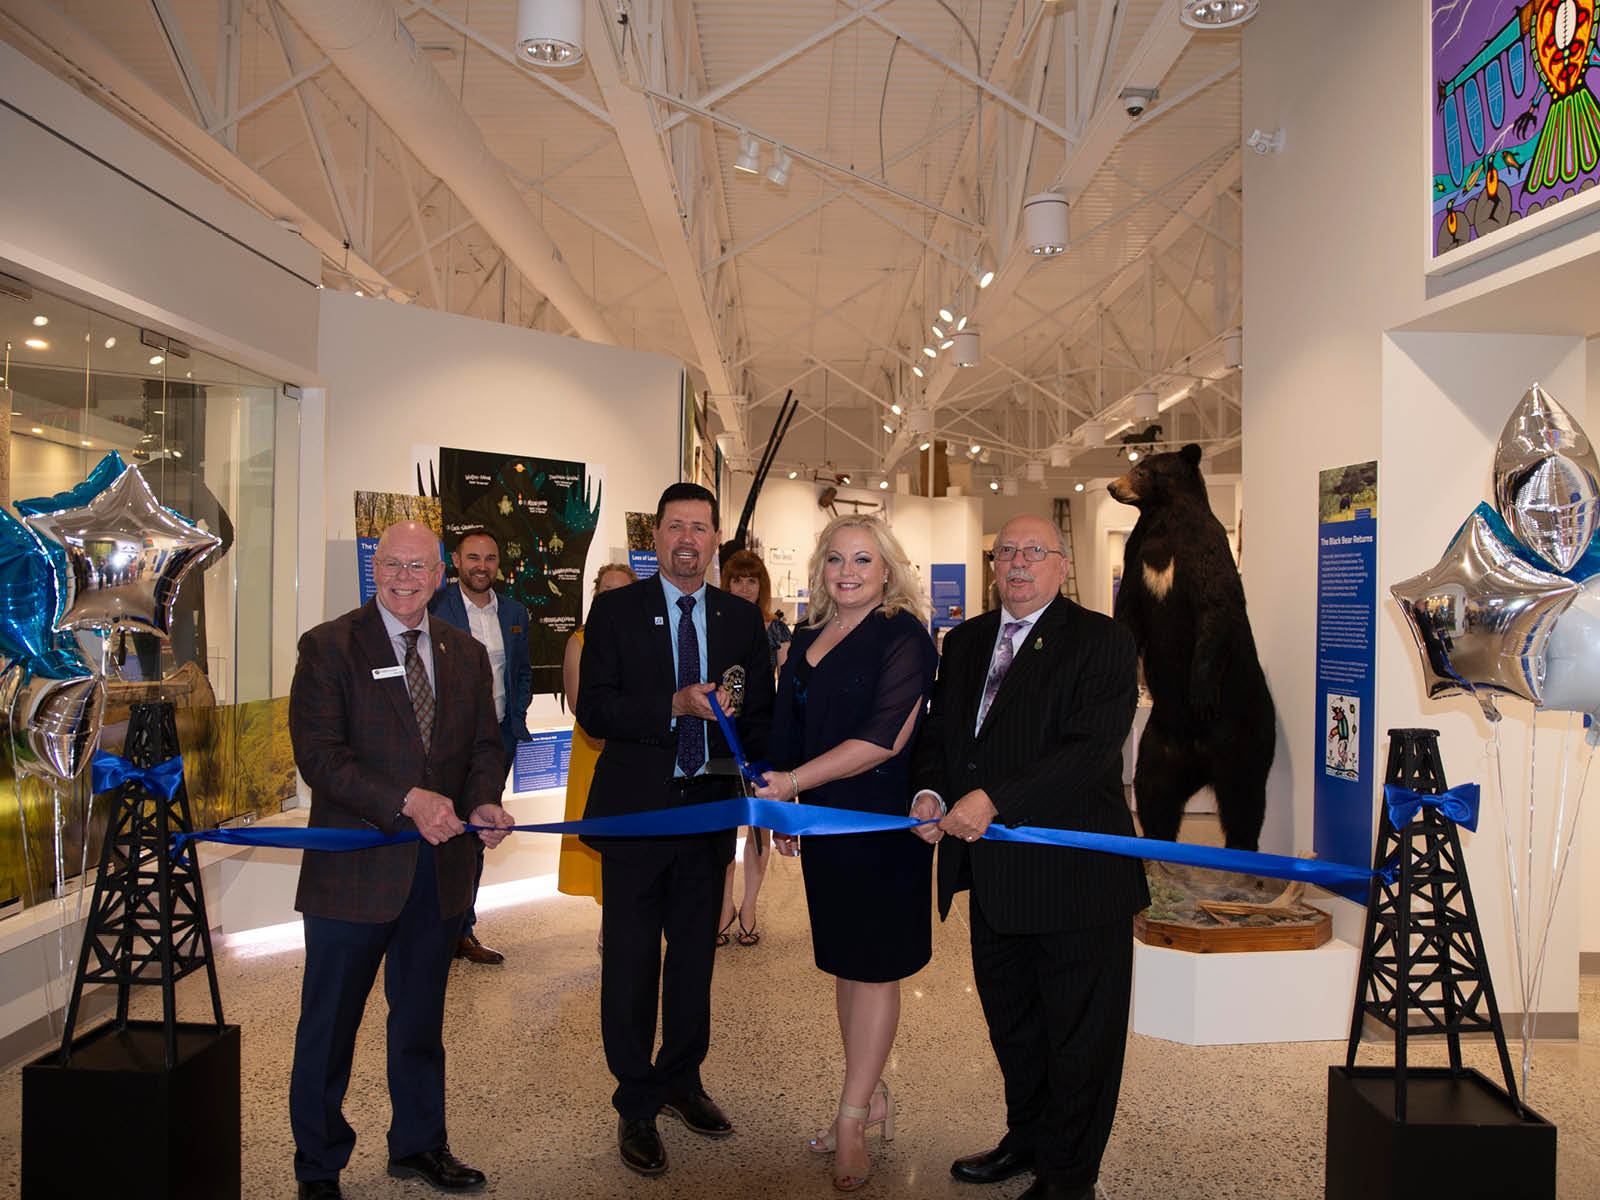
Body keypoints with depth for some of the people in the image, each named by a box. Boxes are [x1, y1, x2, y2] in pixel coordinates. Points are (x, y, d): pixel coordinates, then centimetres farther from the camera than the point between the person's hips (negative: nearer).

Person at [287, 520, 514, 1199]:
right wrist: (406, 802, -25)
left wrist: (484, 802, -12)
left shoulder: (466, 654, 9)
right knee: (329, 1025, 9)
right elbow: (319, 755, -15)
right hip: (354, 868, -4)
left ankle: (418, 1144, 38)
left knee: (421, 1017, 20)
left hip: (441, 865, 5)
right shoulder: (328, 647, -7)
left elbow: (484, 745, 9)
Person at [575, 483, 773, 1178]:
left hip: (709, 808, 3)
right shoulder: (616, 611, -3)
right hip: (636, 808, -3)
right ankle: (636, 1105, 25)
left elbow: (760, 716, 6)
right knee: (631, 961, 7)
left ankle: (681, 1081, 38)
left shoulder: (741, 618, 5)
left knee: (695, 955, 17)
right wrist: (675, 704, -24)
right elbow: (592, 709, -11)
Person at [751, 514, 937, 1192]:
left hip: (884, 824, -7)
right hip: (826, 825, 7)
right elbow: (791, 733, 15)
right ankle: (872, 1096, 30)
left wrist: (794, 780, -19)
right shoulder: (808, 640, 10)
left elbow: (885, 738, -19)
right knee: (845, 964, 14)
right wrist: (784, 810, 7)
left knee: (873, 966, 4)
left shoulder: (904, 637, -11)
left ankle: (852, 1118, 15)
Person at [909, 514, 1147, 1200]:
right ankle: (1027, 1137, 44)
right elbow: (937, 729, 15)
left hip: (1073, 874, -6)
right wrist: (929, 791, -6)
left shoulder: (1101, 642, -10)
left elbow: (1091, 750, -20)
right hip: (992, 873, 6)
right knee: (1010, 1021, 22)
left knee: (1078, 1034, 9)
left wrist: (995, 801, -26)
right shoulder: (966, 641, 11)